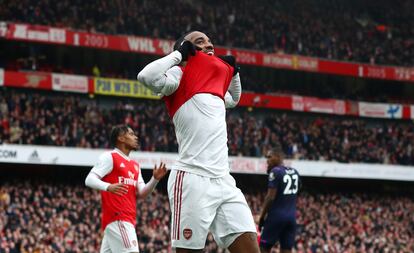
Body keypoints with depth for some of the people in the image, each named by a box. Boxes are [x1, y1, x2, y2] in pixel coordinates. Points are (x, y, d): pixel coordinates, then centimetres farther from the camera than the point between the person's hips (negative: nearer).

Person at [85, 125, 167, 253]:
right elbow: (89, 180, -12)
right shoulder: (110, 157, -3)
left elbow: (141, 193, 18)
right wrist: (108, 187, -32)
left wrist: (155, 179, 0)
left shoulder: (135, 165, 22)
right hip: (117, 217, -9)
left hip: (127, 218, 9)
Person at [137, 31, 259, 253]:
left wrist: (233, 71, 29)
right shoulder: (180, 75, 0)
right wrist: (179, 54, -8)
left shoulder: (216, 82, 23)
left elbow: (234, 99, 46)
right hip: (192, 180, -7)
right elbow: (146, 76, -21)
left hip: (224, 181, 7)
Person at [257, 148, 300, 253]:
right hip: (292, 216, 6)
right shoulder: (295, 172, 12)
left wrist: (262, 216, -8)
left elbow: (271, 197, -15)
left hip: (277, 215, -6)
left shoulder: (275, 172, -10)